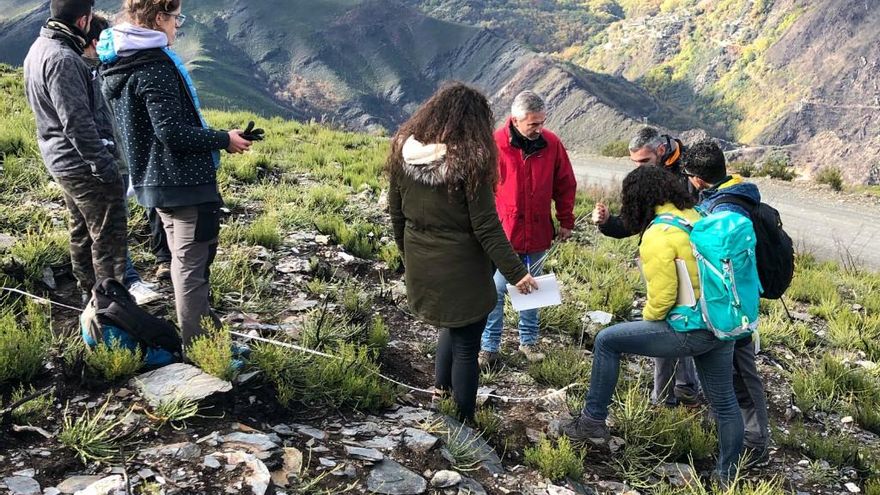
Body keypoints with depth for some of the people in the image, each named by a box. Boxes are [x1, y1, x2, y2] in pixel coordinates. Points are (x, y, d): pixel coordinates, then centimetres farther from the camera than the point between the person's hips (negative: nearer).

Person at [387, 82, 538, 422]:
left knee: (453, 326, 28)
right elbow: (486, 227, -18)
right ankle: (463, 422, 22)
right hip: (460, 272, -6)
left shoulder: (404, 150, -2)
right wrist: (516, 273, -11)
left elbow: (395, 212, 7)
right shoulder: (467, 161, -19)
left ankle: (440, 391, 34)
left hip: (420, 268, 6)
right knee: (466, 345, 10)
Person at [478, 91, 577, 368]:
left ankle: (528, 341, 31)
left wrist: (566, 221, 7)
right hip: (503, 233, -3)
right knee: (497, 290, 2)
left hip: (538, 233, 3)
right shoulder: (496, 144, -12)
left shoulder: (551, 143, -3)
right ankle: (489, 346, 15)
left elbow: (565, 184, 7)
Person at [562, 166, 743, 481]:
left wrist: (648, 321, 4)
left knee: (606, 342, 5)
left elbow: (662, 296, -16)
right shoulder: (695, 218, 7)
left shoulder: (657, 236, -16)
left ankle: (594, 419, 14)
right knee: (724, 402, 19)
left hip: (690, 331, -8)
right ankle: (728, 474, 35)